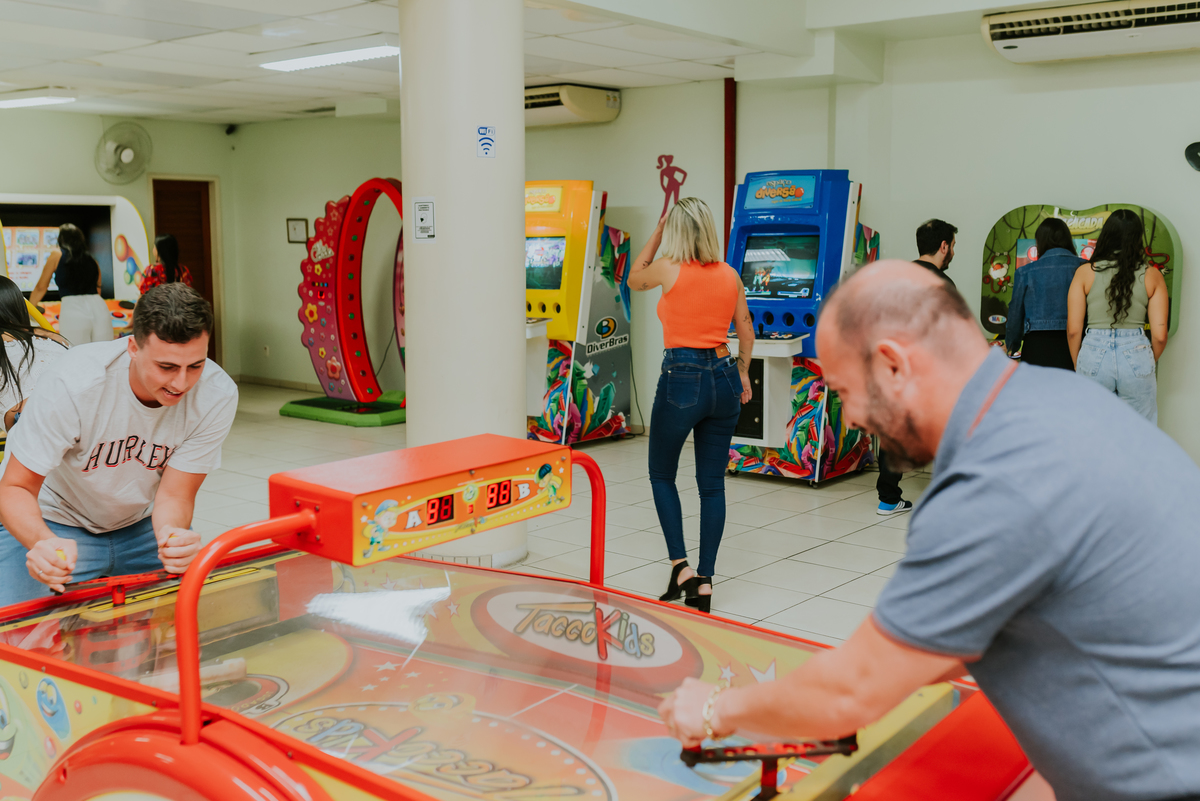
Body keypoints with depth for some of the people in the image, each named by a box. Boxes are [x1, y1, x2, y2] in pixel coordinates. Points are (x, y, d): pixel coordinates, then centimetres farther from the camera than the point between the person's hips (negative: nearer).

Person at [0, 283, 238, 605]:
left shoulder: (217, 395, -25)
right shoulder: (72, 384, -32)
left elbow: (174, 495, -21)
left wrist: (173, 536, -46)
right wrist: (44, 543, -48)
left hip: (142, 523, 2)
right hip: (55, 525, -2)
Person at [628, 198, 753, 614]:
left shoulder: (670, 269, -7)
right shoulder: (730, 275, 6)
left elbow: (634, 278, 15)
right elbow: (746, 331, 16)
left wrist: (656, 235, 19)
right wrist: (742, 372, 29)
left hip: (681, 379, -4)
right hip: (723, 377, 5)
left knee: (662, 475, 15)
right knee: (712, 483, 9)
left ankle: (681, 566, 5)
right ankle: (704, 583, 10)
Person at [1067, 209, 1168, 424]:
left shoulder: (1085, 272, 1)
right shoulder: (1152, 276, 2)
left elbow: (1073, 330, -1)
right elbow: (1159, 335, -1)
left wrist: (1078, 366, 13)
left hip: (1094, 356, 0)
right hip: (1136, 356, 0)